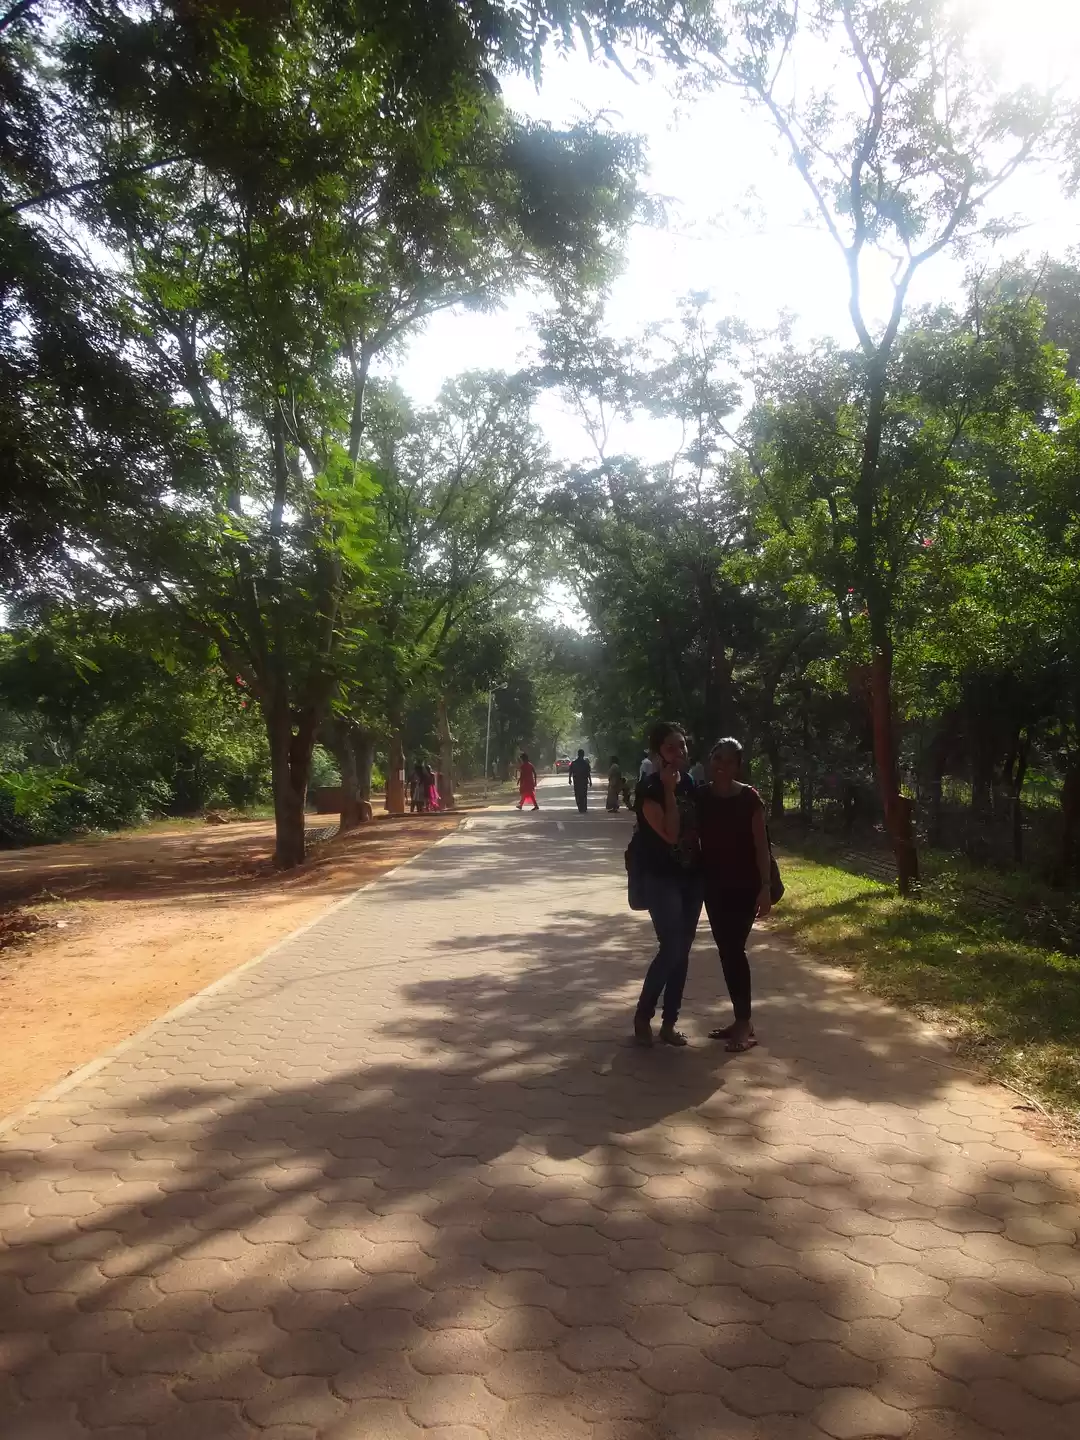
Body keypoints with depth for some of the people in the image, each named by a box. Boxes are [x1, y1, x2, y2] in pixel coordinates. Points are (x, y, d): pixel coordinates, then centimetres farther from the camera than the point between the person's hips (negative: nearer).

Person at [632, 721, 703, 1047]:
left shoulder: (689, 783, 7)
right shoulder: (649, 790, -14)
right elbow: (670, 834, -23)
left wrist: (706, 869, 9)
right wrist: (669, 790, -22)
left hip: (691, 877, 7)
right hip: (661, 879, -7)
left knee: (682, 951, 8)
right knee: (671, 949, -12)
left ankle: (669, 1023, 17)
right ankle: (642, 1016, 6)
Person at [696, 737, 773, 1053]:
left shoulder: (749, 798, -10)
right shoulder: (700, 796, 1)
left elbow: (761, 845, -11)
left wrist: (765, 888, -16)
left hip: (744, 885, -5)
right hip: (714, 885, 5)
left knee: (734, 949, -7)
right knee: (726, 951, 9)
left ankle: (744, 1023, 3)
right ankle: (742, 1020, 21)